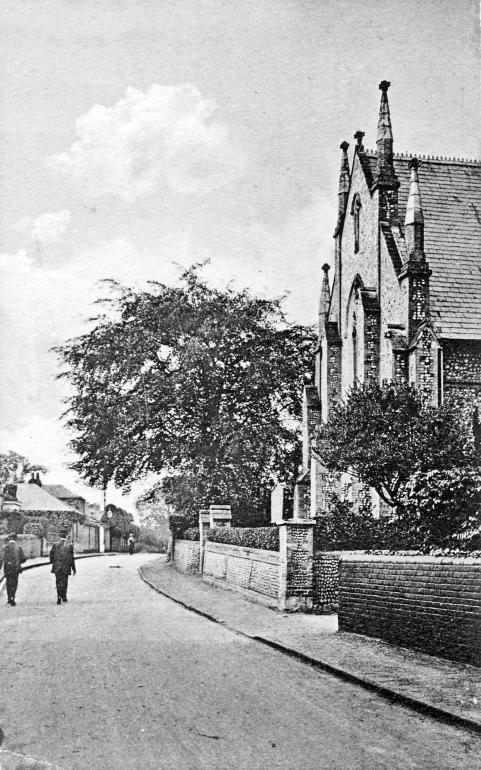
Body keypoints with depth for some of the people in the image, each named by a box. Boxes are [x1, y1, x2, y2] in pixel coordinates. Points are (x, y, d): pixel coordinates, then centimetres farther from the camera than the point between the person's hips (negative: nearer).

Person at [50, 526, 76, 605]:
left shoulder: (55, 545, -5)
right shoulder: (70, 545, -9)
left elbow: (51, 556, 3)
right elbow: (72, 558, -6)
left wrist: (53, 563, 22)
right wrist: (73, 568, 2)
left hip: (57, 568, 1)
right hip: (66, 568, -1)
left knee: (58, 583, 7)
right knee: (64, 582, 14)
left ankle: (59, 597, -9)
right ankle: (64, 597, 24)